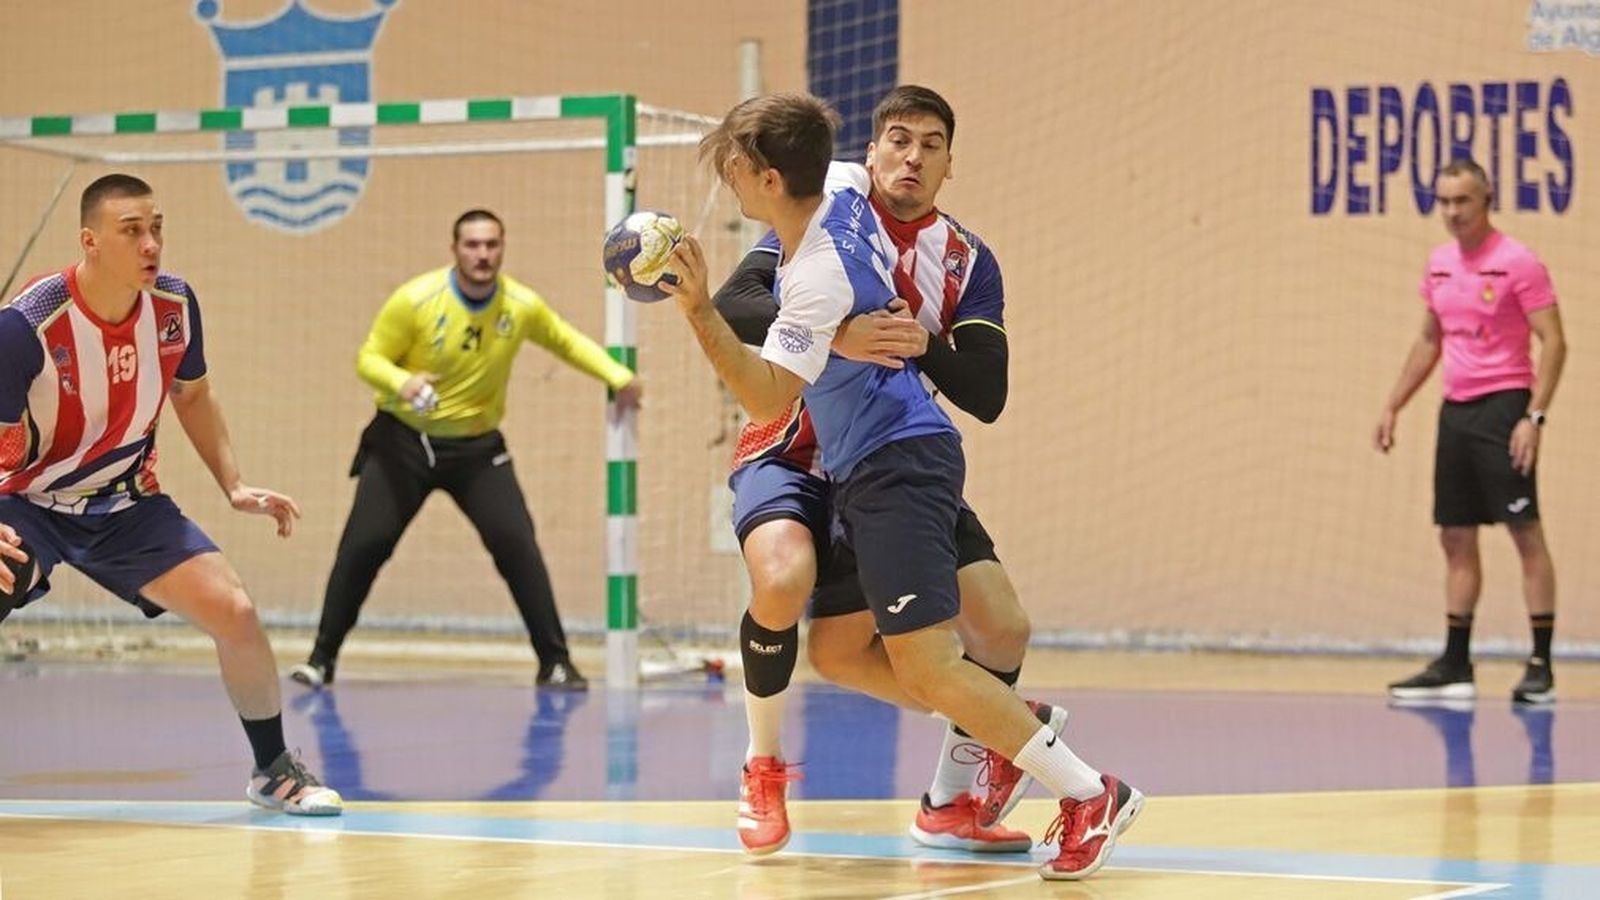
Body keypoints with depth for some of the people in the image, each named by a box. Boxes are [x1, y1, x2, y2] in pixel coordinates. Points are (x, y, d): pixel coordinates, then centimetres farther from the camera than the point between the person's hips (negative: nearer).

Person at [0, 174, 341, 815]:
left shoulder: (174, 305, -10)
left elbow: (191, 394, 11)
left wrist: (234, 486, 6)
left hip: (127, 503, 4)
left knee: (237, 616, -8)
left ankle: (273, 770, 15)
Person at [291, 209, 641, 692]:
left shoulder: (522, 305, -9)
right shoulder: (416, 300, -18)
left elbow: (568, 341, 10)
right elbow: (369, 359, -12)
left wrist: (617, 376, -4)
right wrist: (402, 383, -34)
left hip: (478, 446, 2)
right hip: (404, 439, -1)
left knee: (516, 543, -12)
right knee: (364, 544, -8)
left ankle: (555, 662, -2)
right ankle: (322, 657, 7)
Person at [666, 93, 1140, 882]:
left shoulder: (819, 278, -23)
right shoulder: (840, 193, 3)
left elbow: (767, 397, -29)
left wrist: (699, 311, -36)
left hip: (897, 467, -10)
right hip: (863, 469, 10)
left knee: (926, 668, -14)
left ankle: (1090, 794, -9)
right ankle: (1013, 729, 17)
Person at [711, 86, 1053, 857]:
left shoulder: (968, 263, 1)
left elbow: (987, 398, -9)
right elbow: (732, 307, -24)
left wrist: (924, 344, -28)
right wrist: (834, 335, -41)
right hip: (795, 455, -4)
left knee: (1001, 631, -10)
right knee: (784, 578, -34)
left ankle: (953, 796, 16)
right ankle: (762, 766, -7)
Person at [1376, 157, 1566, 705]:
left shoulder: (1517, 263, -9)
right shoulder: (1439, 265, 12)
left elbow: (1553, 342, -12)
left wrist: (1534, 417, -20)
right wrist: (1393, 405, 20)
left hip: (1503, 407, -7)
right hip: (1455, 410, 7)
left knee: (1526, 534, -6)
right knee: (1456, 539, 8)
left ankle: (1541, 667, -4)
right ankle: (1455, 667, 12)